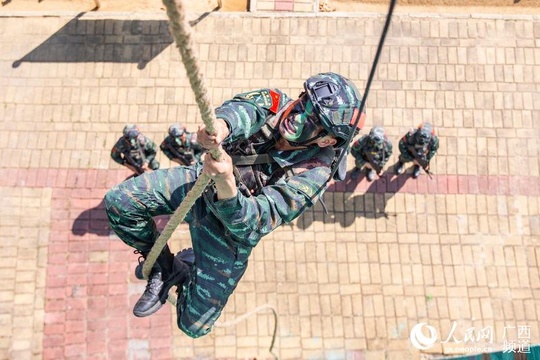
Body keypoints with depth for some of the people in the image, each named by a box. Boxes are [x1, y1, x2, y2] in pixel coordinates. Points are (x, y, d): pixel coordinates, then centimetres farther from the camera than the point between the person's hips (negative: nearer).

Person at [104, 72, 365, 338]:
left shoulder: (313, 174, -28)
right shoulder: (276, 104, -17)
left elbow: (255, 223, -36)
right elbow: (243, 108, -39)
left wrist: (226, 182, -55)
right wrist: (221, 125, -63)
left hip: (230, 225, -3)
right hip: (199, 181, 4)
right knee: (119, 202, -6)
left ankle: (186, 268, 38)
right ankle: (163, 265, 18)